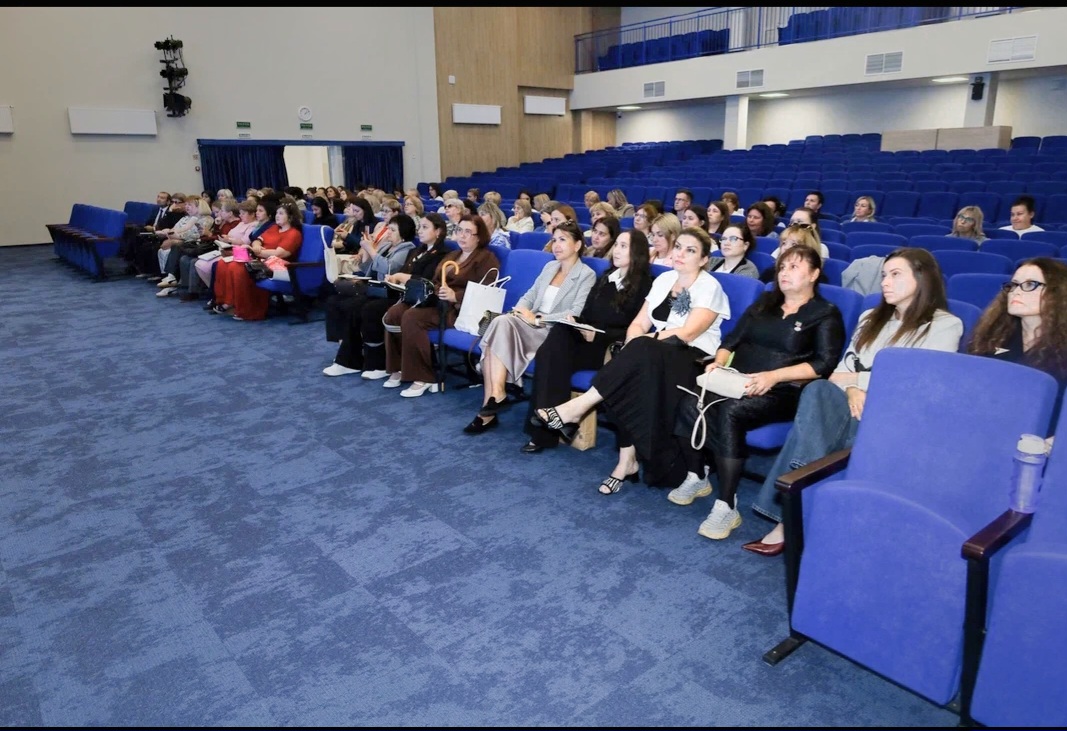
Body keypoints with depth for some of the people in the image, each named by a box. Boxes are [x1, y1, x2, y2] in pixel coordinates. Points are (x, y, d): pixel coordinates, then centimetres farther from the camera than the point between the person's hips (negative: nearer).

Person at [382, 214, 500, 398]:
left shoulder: (487, 258, 0)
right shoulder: (452, 255, 27)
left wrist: (455, 296, -24)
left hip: (459, 309, -8)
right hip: (436, 301, 8)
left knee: (412, 318, -31)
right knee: (393, 314, -16)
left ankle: (423, 377, -24)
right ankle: (399, 368, -7)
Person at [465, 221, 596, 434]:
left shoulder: (587, 275, -2)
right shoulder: (549, 267, 19)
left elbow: (576, 315, -13)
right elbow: (530, 294, 19)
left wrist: (538, 318, -17)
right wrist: (520, 309, -5)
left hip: (554, 333, -6)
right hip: (531, 325, 6)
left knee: (502, 325, -29)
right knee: (499, 322, -26)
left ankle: (496, 395, -25)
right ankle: (494, 396, -28)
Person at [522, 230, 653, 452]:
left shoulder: (644, 286, 0)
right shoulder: (605, 278, 21)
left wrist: (599, 335, -19)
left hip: (613, 349, -6)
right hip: (587, 339, 6)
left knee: (555, 355, -30)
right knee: (558, 335, -28)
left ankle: (545, 430, -24)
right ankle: (544, 427, -30)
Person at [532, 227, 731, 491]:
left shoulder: (709, 287, -4)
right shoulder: (664, 279, 14)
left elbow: (686, 334, -16)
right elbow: (638, 325, 10)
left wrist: (640, 343, -15)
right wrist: (635, 344, -13)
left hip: (693, 359, -5)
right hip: (652, 357, 5)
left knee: (642, 353, -35)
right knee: (634, 378, -30)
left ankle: (577, 408, -30)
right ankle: (628, 460, -27)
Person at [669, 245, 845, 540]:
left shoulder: (826, 314, 4)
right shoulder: (764, 303, 21)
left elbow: (824, 364, -8)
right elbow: (732, 339, 18)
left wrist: (773, 376, -19)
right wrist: (719, 362, -3)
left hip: (783, 392, -5)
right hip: (736, 382, 5)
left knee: (729, 412, -35)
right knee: (691, 405, -25)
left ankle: (727, 507, -28)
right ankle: (696, 478, -2)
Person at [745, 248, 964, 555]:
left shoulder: (945, 325, 5)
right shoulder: (870, 318, 23)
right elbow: (842, 370, 13)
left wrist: (856, 378, -5)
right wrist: (852, 390, -10)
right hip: (855, 407, 5)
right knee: (818, 391, -33)